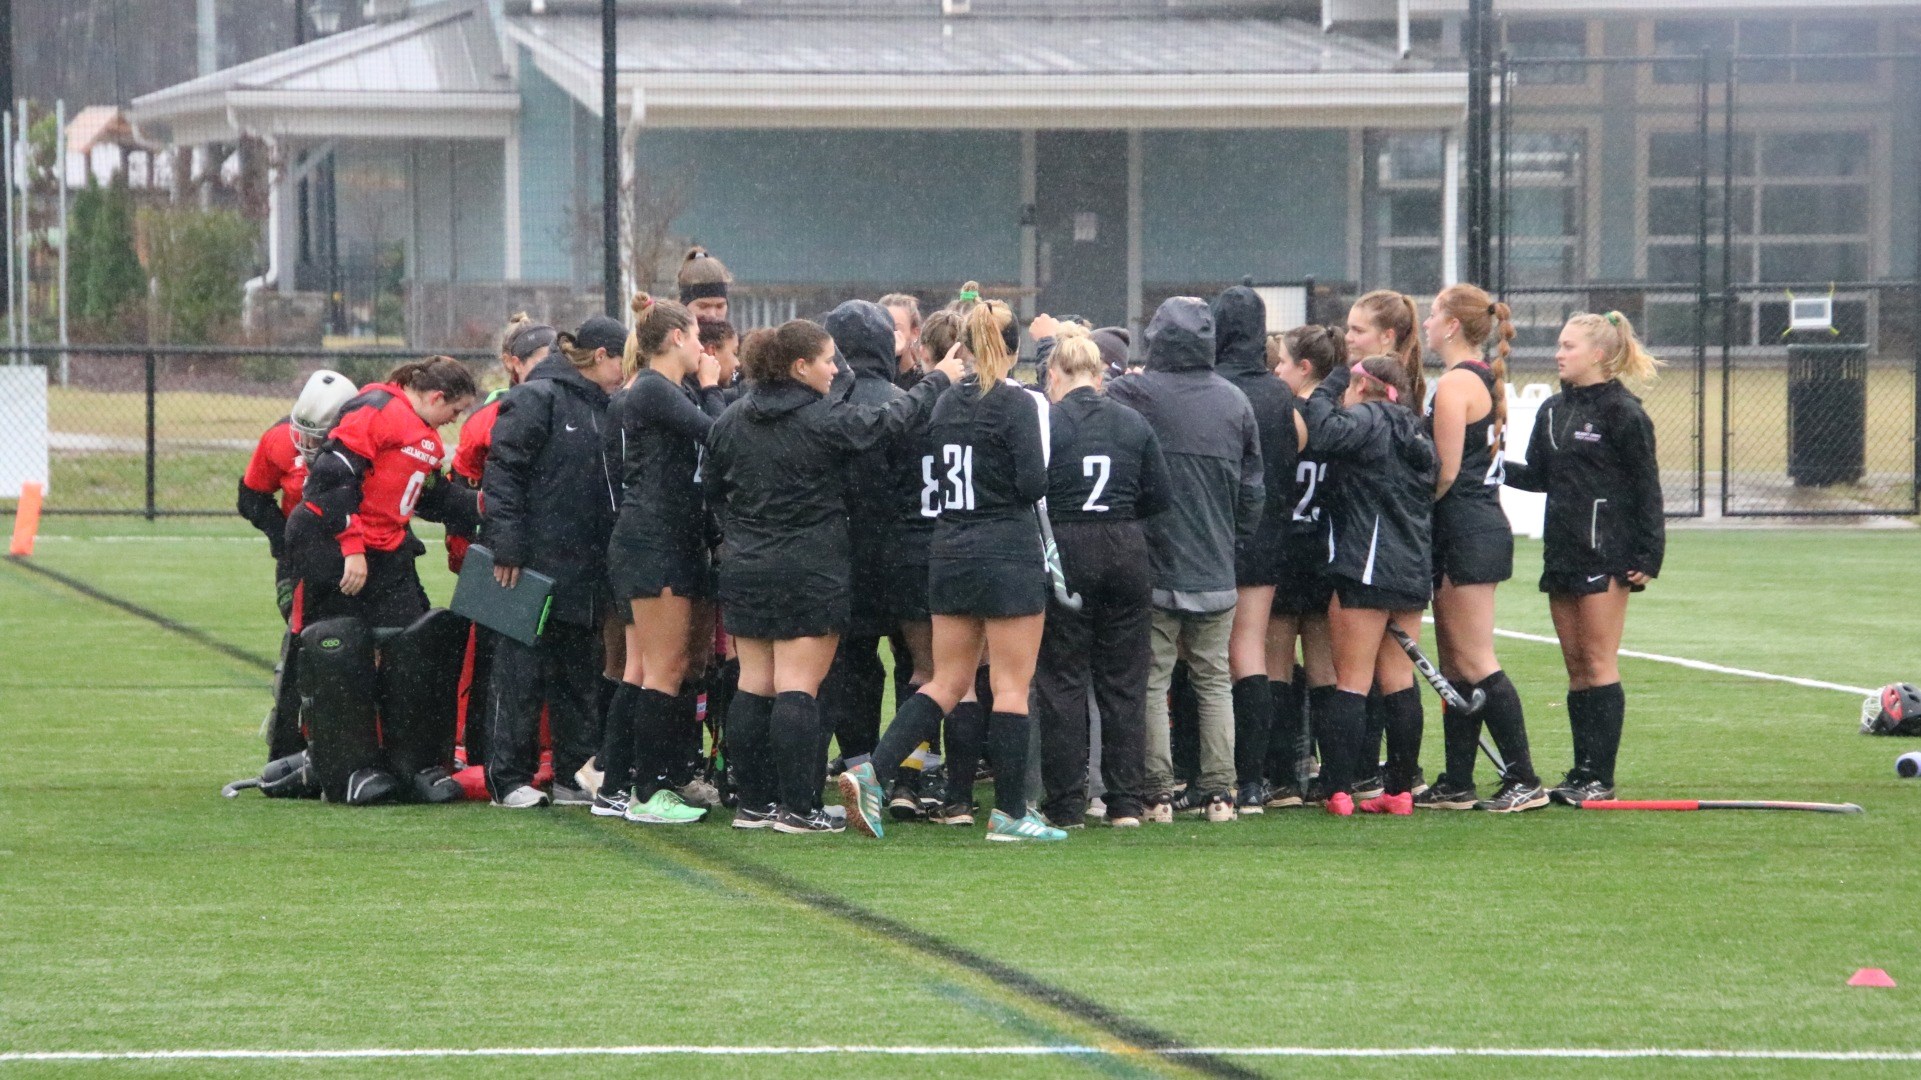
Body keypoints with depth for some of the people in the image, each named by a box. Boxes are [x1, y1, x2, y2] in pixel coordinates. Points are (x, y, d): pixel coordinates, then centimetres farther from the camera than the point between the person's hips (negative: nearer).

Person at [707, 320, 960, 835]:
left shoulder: (730, 420, 5)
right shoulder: (825, 420, -13)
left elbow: (714, 489, 13)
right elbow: (889, 420, -5)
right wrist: (938, 380, 8)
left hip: (745, 573, 6)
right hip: (809, 574, -6)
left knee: (752, 688, 9)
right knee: (797, 690, -6)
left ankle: (752, 802, 11)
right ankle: (797, 807, -7)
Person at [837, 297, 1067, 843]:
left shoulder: (947, 402, 8)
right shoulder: (1018, 403, -11)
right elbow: (1033, 484, -16)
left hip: (950, 553, 6)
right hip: (1008, 553, -6)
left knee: (947, 682, 12)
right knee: (1011, 685, 0)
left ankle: (873, 770, -4)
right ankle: (1009, 811, 2)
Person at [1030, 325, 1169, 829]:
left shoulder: (1045, 423, -7)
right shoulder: (1134, 423, 3)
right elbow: (1159, 495, 4)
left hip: (1065, 553, -3)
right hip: (1126, 551, 3)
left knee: (1061, 682, 4)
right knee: (1125, 682, 10)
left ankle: (1065, 803, 3)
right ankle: (1126, 801, 9)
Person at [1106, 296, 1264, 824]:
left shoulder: (1131, 393, -11)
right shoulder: (1234, 402, 4)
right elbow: (1253, 489, 10)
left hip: (1153, 568, -4)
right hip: (1215, 572, 4)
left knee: (1151, 681, 2)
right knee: (1214, 680, 10)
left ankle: (1157, 793, 0)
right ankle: (1218, 791, 8)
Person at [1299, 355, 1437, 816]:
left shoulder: (1368, 418, -7)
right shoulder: (1414, 430, 18)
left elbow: (1324, 433, -23)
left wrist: (1329, 386, -8)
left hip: (1367, 568, -8)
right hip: (1413, 570, 8)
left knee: (1351, 683, -6)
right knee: (1399, 683, 11)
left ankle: (1338, 789, -10)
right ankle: (1401, 787, 12)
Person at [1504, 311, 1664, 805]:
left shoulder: (1623, 413, -8)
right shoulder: (1552, 411, 13)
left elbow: (1646, 489, -8)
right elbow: (1537, 476, 18)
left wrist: (1648, 557, -12)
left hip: (1606, 553, -7)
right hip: (1563, 553, 7)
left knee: (1598, 664, -6)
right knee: (1575, 667, 8)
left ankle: (1600, 777, -3)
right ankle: (1583, 772, 10)